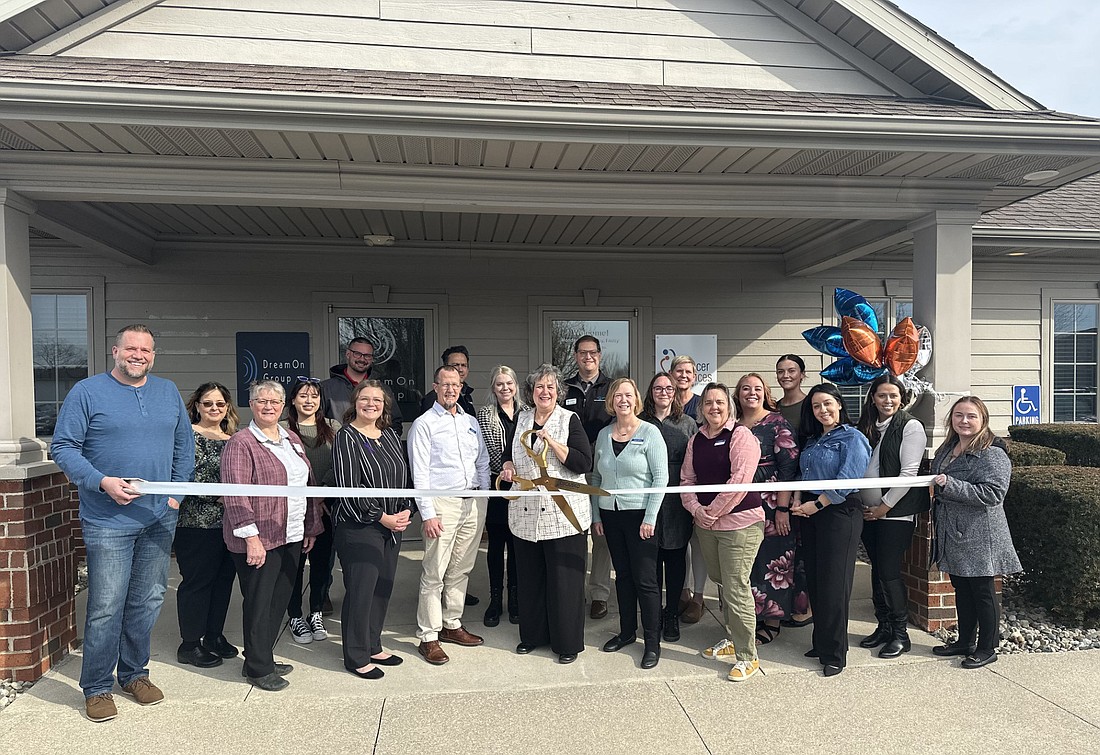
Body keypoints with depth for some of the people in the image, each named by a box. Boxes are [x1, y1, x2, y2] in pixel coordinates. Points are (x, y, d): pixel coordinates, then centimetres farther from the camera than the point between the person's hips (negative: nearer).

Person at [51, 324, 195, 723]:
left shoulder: (168, 392, 10)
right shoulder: (87, 392, -3)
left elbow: (185, 445, 15)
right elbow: (63, 447, -6)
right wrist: (102, 482, -18)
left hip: (160, 518, 4)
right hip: (109, 520, -4)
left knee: (148, 602, 13)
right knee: (106, 607, -1)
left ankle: (134, 673, 30)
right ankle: (97, 687, 17)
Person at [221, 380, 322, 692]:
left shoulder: (292, 439, 12)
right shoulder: (241, 443, -10)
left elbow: (308, 484, 18)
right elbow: (235, 495, -16)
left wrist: (311, 527, 15)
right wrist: (251, 537, -20)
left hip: (292, 536, 7)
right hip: (259, 539, -7)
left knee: (280, 599, 14)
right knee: (259, 602, 3)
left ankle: (265, 657, 29)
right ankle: (258, 667, 17)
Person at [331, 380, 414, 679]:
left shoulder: (391, 435, 12)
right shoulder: (347, 437, -9)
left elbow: (403, 476, 15)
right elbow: (349, 487, -15)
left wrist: (405, 510, 0)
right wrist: (382, 517, -14)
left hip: (392, 525, 7)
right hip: (358, 526, -7)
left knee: (383, 587, 12)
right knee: (360, 590, -3)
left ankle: (373, 646, 28)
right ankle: (356, 657, 13)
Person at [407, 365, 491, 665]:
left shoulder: (471, 421, 14)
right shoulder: (424, 424, -4)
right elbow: (419, 474, -8)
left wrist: (484, 501, 12)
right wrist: (428, 513, -14)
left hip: (474, 503, 6)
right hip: (443, 503, -6)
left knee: (461, 569, 13)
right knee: (434, 574, -3)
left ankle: (451, 625, 26)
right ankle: (428, 637, 6)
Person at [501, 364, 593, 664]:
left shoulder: (570, 420, -4)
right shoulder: (522, 419, 11)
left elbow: (584, 464, -13)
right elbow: (509, 451, 27)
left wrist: (552, 442, -20)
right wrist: (508, 465, 5)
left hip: (563, 514, -5)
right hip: (526, 513, 5)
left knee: (564, 579, 1)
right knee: (529, 577, 13)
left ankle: (567, 642, 15)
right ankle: (532, 634, 29)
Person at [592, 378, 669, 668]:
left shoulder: (649, 432, -7)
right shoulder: (604, 434, 8)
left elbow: (660, 477, -10)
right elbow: (596, 477, 13)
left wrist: (650, 518, -14)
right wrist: (596, 515, 9)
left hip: (640, 514, -5)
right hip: (610, 514, 5)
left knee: (645, 579, -1)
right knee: (622, 575, 14)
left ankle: (652, 642, 11)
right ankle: (627, 631, 28)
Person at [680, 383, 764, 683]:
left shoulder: (741, 436, -9)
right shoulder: (697, 439, 12)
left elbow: (740, 479, -18)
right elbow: (687, 478, 13)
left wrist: (713, 511, -14)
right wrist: (696, 509, -4)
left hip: (740, 523, -7)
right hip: (705, 525, 7)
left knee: (736, 588, -6)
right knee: (721, 583, 17)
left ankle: (747, 656, 6)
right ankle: (731, 640, 34)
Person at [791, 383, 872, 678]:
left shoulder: (852, 438, -7)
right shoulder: (812, 440, 15)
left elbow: (846, 481, -16)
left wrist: (816, 505, -15)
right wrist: (797, 500, 0)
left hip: (840, 513, -7)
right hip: (811, 514, 7)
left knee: (833, 583, -4)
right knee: (814, 580, 10)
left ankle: (834, 653, 6)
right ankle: (821, 642, 23)